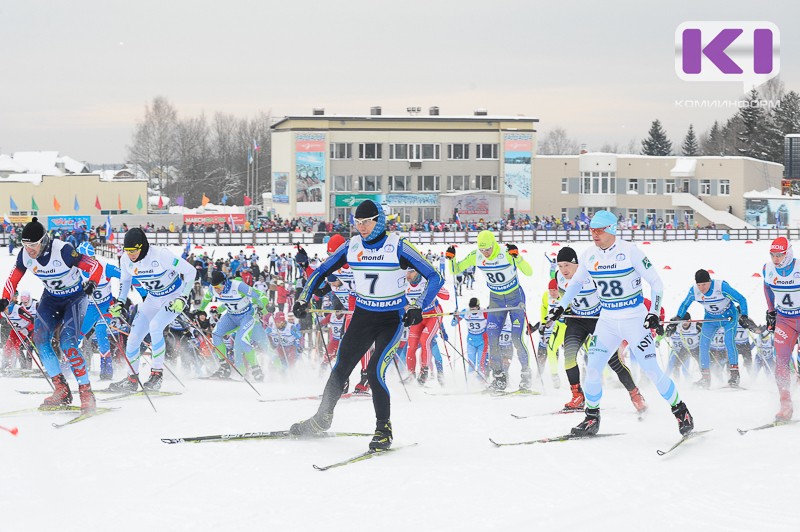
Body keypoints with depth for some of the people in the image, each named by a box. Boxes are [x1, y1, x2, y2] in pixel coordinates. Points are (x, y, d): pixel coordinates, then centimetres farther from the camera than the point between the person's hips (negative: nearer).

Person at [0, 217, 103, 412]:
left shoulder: (63, 251, -30)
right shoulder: (25, 255, -14)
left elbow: (96, 267, -28)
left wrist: (92, 284, -46)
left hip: (75, 297, -6)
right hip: (51, 298, 6)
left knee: (67, 342, -22)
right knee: (39, 338, -12)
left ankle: (86, 393, -15)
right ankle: (61, 391, -7)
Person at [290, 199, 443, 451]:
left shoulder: (398, 247, -15)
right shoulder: (351, 246, -2)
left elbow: (435, 278, -16)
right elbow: (321, 272, 10)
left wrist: (418, 308, -28)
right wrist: (304, 299, -2)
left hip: (392, 319, -5)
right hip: (362, 315, 5)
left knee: (375, 372, -19)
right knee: (341, 368, 9)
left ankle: (384, 430, -4)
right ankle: (322, 417, 29)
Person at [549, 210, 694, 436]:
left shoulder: (629, 251, -15)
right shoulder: (589, 255, 0)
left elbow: (656, 282, -10)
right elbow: (576, 282, 19)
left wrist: (654, 313, -18)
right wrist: (560, 307, 10)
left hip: (635, 319, -4)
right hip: (607, 321, 4)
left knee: (652, 370, -5)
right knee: (592, 369, -6)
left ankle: (680, 411, 13)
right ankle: (592, 418, 10)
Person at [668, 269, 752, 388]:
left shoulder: (722, 287, -30)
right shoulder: (694, 291, -18)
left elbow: (741, 300, -23)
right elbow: (684, 305, 2)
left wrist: (744, 317, -32)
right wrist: (675, 320, -3)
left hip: (729, 316, -4)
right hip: (710, 318, 4)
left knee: (729, 341, -23)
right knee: (703, 344, -9)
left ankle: (735, 374, -17)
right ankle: (705, 377, -2)